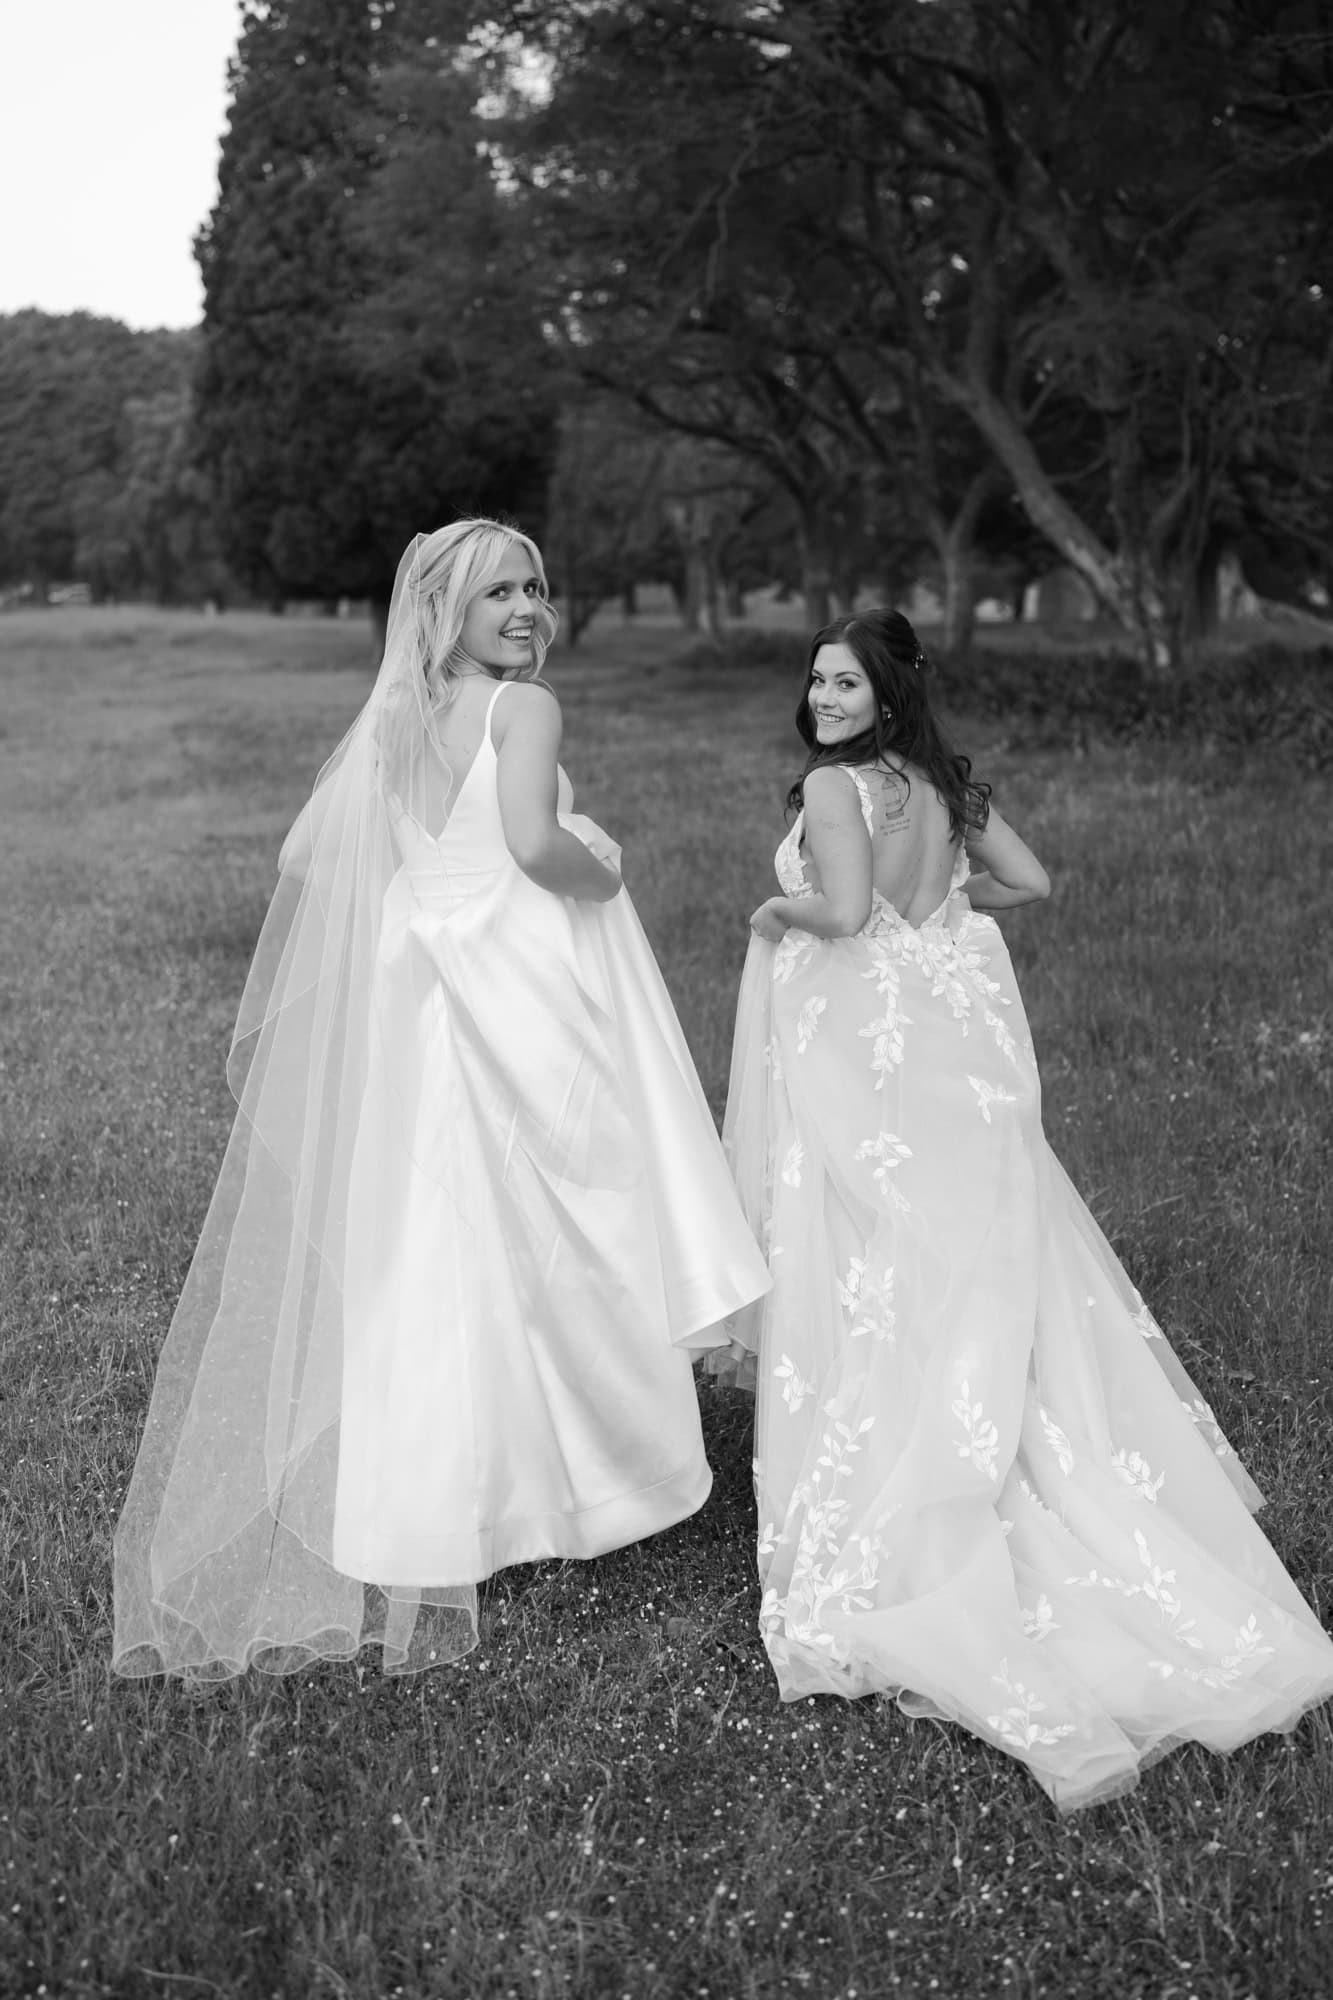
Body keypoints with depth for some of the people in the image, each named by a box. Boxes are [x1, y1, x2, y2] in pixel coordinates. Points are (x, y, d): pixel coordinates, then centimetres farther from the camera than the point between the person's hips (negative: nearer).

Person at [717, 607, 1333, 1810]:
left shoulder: (835, 785, -13)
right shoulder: (944, 785, 8)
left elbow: (843, 913, -25)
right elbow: (1031, 882, 14)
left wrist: (777, 913, -6)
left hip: (861, 1058, -6)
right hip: (951, 1038, 7)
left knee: (871, 1260, 0)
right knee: (985, 1259, 13)